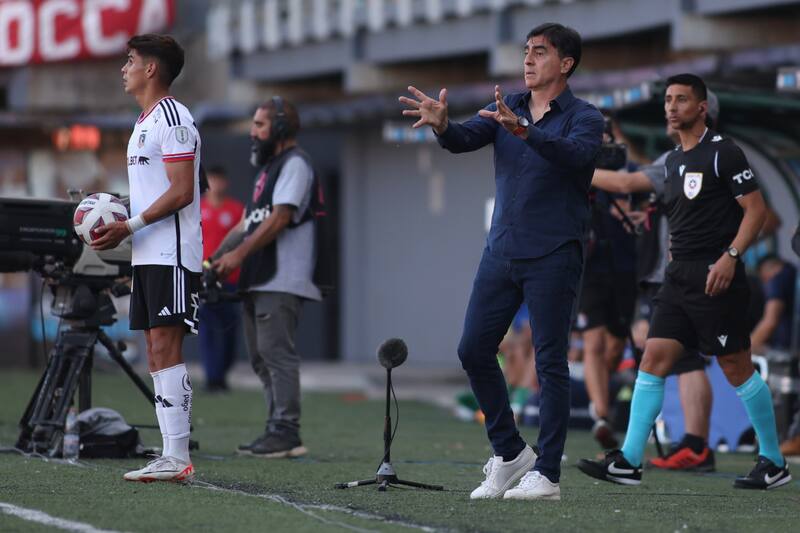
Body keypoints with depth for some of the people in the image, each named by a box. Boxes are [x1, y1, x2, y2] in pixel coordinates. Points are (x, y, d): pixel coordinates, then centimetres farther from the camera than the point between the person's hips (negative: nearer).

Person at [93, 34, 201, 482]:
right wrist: (116, 220, 11)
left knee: (166, 349, -13)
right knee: (157, 353, 7)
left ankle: (178, 458, -14)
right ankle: (171, 456, 8)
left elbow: (181, 192, -18)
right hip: (149, 256, 10)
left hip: (172, 255, -10)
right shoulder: (145, 122, 21)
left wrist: (129, 226, -19)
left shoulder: (173, 117, -11)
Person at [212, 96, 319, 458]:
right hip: (257, 281, 10)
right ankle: (276, 430, 10)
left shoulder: (295, 164, -5)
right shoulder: (267, 169, 25)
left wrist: (240, 253, -19)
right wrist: (216, 259, 13)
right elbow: (246, 224, 24)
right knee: (262, 357, 8)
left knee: (276, 353, -14)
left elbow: (280, 217, -16)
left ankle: (286, 432, -17)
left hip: (281, 282, -10)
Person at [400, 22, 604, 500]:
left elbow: (576, 154, -27)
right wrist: (442, 124, -29)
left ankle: (546, 474, 2)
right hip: (501, 250, 6)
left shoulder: (584, 117, -6)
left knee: (550, 362, -4)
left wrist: (524, 131, -43)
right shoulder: (508, 108, 10)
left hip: (553, 257, -6)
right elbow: (466, 139, -5)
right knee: (474, 350, 4)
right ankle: (509, 453, 18)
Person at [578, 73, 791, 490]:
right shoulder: (674, 160, 16)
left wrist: (730, 256, -20)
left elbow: (755, 208, -11)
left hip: (716, 276, -8)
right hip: (679, 278, 8)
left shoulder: (722, 152, -8)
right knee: (654, 357, -2)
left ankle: (775, 463, 9)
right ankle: (628, 462, -6)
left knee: (736, 367, -3)